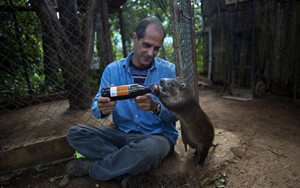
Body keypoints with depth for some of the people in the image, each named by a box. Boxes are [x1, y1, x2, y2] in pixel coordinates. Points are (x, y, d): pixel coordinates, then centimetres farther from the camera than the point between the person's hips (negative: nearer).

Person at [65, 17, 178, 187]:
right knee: (75, 133, -12)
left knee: (148, 149, -38)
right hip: (123, 133, 3)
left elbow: (175, 114, -8)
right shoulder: (113, 69, 2)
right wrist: (102, 109, -28)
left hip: (158, 135, -2)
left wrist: (156, 107, -31)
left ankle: (91, 168, -11)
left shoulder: (169, 71, -6)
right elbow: (96, 107, -2)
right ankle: (131, 167, -19)